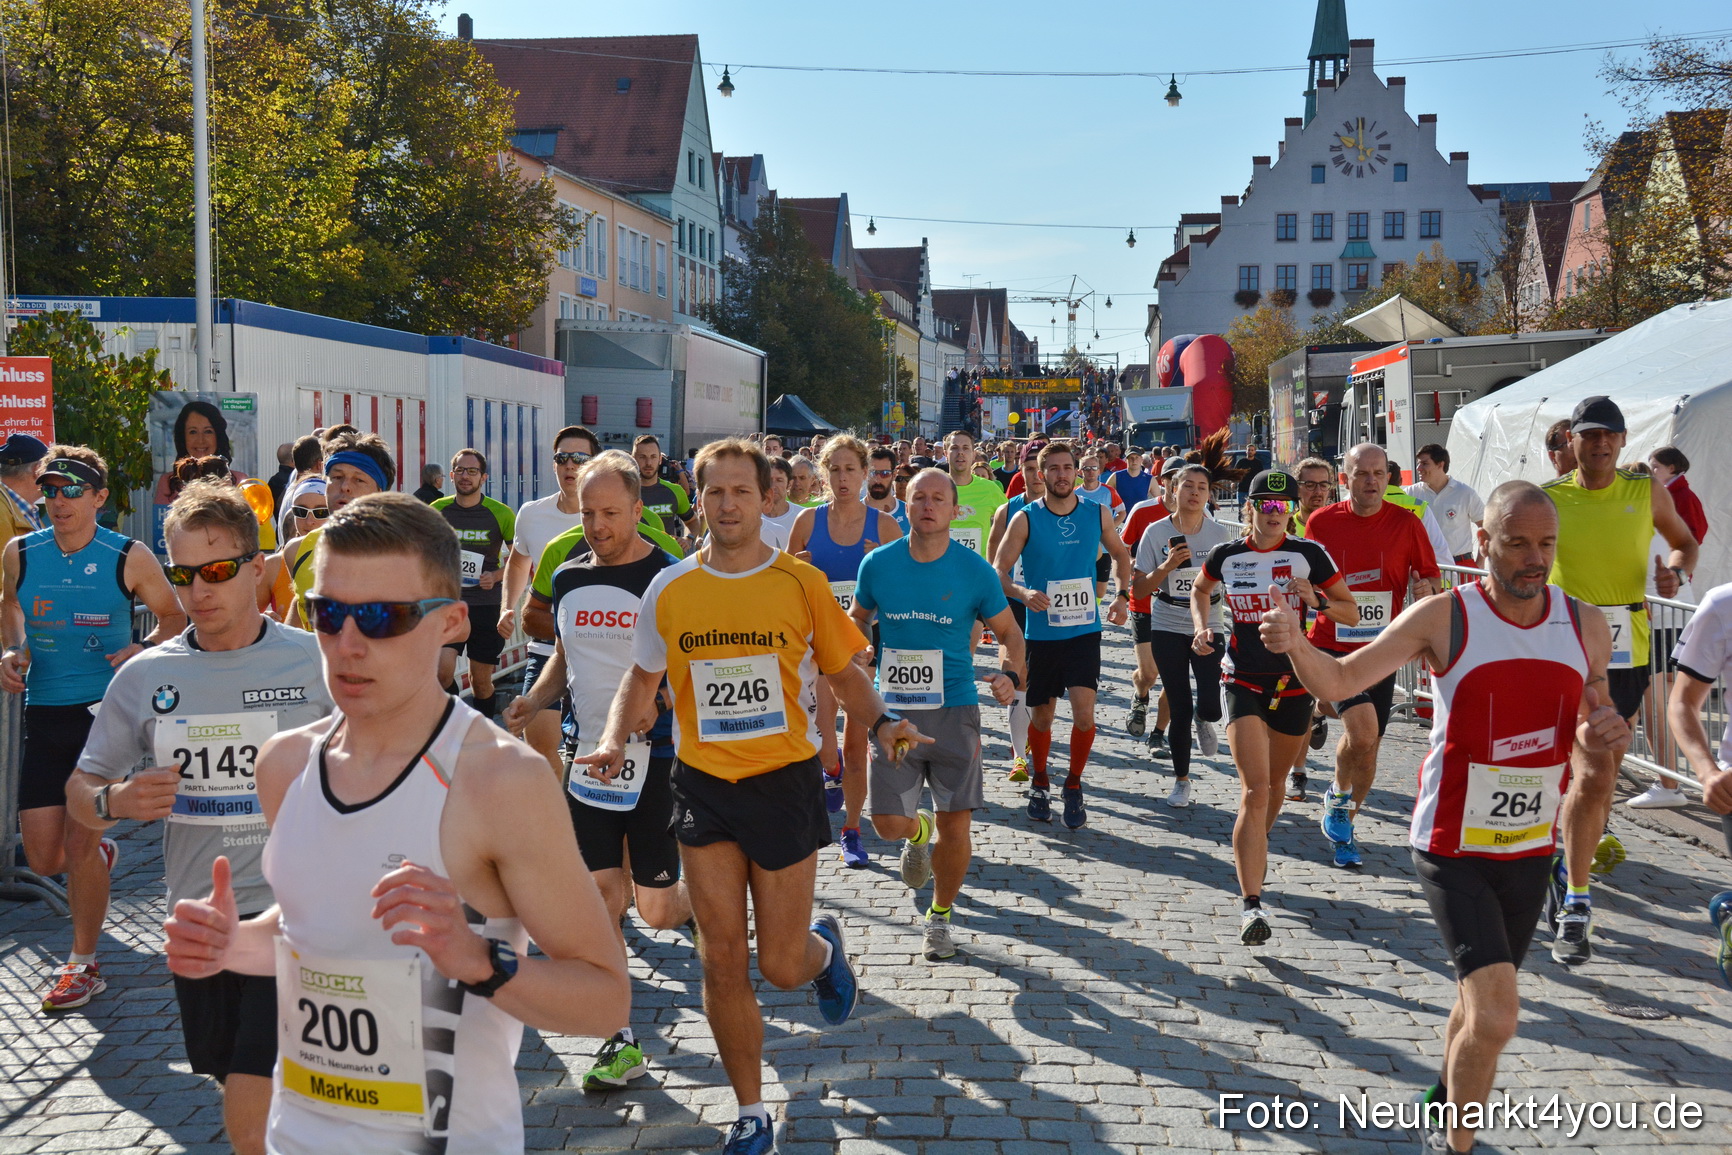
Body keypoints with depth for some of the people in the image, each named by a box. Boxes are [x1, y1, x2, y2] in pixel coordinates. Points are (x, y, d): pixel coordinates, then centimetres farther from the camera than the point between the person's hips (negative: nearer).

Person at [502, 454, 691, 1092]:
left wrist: (656, 701, -26)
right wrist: (535, 699, 1)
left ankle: (699, 903, 38)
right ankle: (621, 1041, 11)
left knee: (656, 909, 1)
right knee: (600, 897, 1)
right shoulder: (568, 578, 7)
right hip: (589, 754, 4)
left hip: (655, 756, -4)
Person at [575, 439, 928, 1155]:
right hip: (702, 786, 2)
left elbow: (844, 673, 4)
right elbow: (642, 679, 12)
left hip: (784, 780, -2)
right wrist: (614, 740, -6)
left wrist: (882, 721, -15)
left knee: (782, 967, 3)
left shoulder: (801, 582, -4)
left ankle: (824, 945, 41)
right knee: (722, 962, 4)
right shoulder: (669, 590, 1)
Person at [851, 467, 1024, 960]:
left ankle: (940, 918, 24)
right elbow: (858, 618, 17)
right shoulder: (878, 564, -1)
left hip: (955, 708, -1)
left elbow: (1009, 632, 4)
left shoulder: (975, 570, -5)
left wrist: (1011, 675, -15)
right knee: (888, 822, -3)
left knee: (955, 825, 0)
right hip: (893, 710, 1)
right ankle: (918, 833, 35)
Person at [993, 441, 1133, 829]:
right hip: (1041, 633, -1)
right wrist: (1023, 593, -26)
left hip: (1084, 631, 1)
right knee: (1041, 716, 9)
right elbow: (998, 573, -7)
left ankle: (1074, 785, 10)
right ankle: (1039, 783, 33)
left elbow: (1120, 554, 19)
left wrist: (1122, 595, 6)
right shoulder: (1025, 519, -6)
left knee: (1084, 711, -12)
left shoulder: (1097, 514, 2)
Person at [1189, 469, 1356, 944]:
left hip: (1295, 681, 1)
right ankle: (1251, 905, -19)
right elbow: (1200, 590, 21)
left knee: (1274, 784, 18)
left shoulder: (1308, 554, -5)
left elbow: (1352, 613, 0)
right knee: (1254, 791, -15)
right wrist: (1201, 627, 3)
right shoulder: (1225, 556, -1)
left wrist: (1317, 601, -19)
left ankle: (1252, 856, 49)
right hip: (1243, 682, -1)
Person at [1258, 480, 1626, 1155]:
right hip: (1453, 849, -5)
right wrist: (1293, 642, -37)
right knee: (1496, 1014, -16)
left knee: (1481, 1004, 20)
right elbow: (1338, 682, -15)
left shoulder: (1585, 625, 0)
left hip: (1531, 847, 5)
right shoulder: (1443, 618, -13)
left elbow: (1592, 721, 14)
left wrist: (1600, 732, -11)